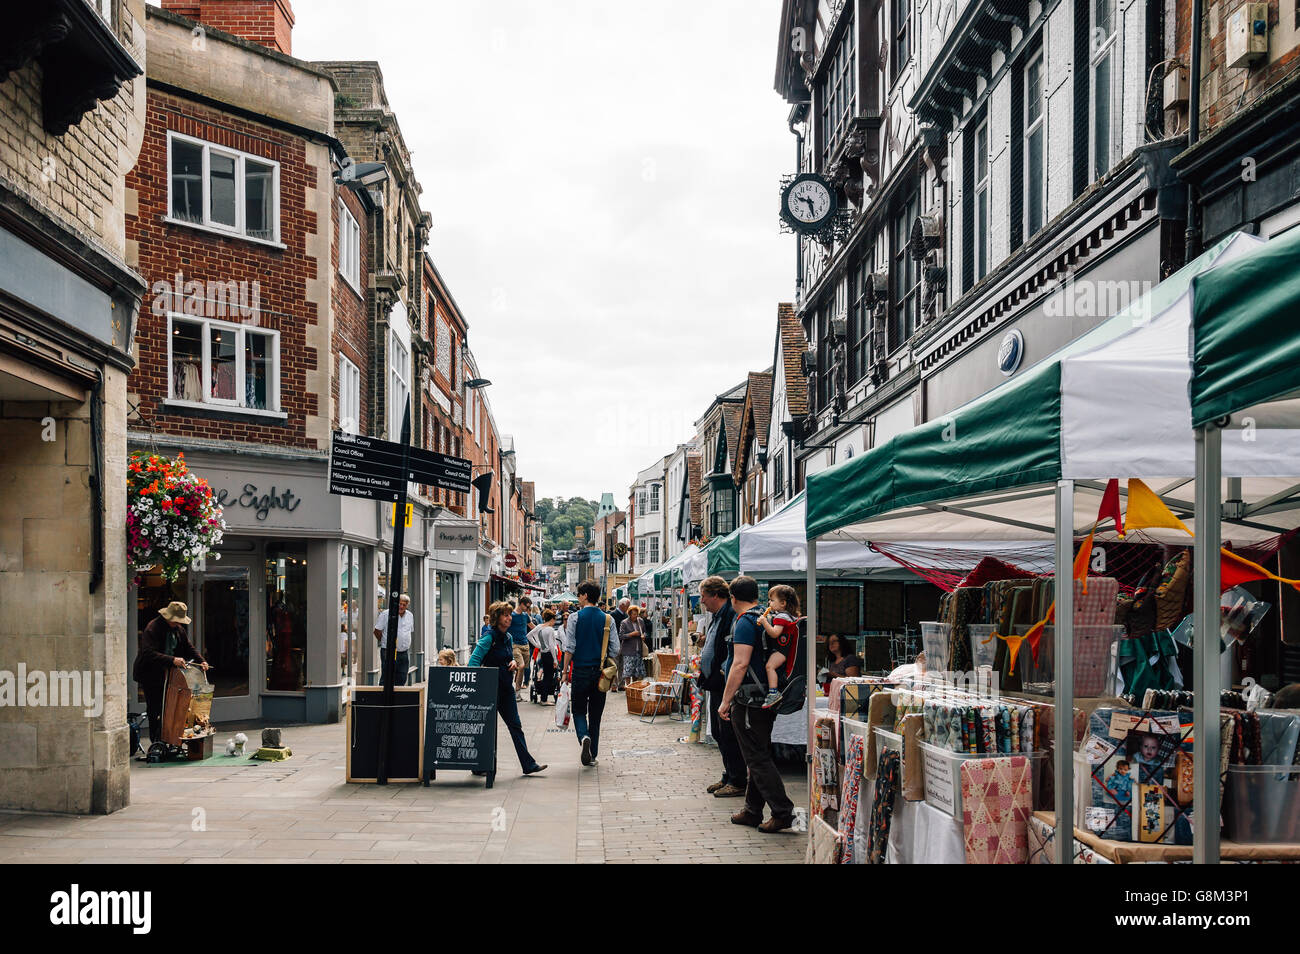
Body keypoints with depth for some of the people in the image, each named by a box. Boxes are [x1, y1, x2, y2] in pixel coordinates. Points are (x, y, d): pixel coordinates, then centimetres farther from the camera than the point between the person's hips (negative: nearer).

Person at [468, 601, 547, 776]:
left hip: (507, 687, 7)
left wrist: (513, 662, 3)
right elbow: (474, 660, -19)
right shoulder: (489, 638, -14)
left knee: (515, 725, 6)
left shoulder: (508, 637, 10)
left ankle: (528, 764, 5)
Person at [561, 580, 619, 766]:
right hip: (600, 672, 3)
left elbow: (569, 648, -8)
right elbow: (615, 650, 2)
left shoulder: (575, 618, -6)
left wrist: (565, 671, -1)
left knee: (579, 710, 9)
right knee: (596, 713, 11)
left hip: (580, 670, -2)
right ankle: (593, 754, 13)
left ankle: (584, 736, -19)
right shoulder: (607, 620, 2)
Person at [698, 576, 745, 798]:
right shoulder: (716, 616, 16)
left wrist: (723, 672, -22)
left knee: (729, 734, -5)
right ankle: (729, 777, 24)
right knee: (718, 732, 15)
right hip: (716, 685, 11)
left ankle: (738, 781, 3)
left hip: (727, 686, -11)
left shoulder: (732, 615, -17)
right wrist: (702, 659, 15)